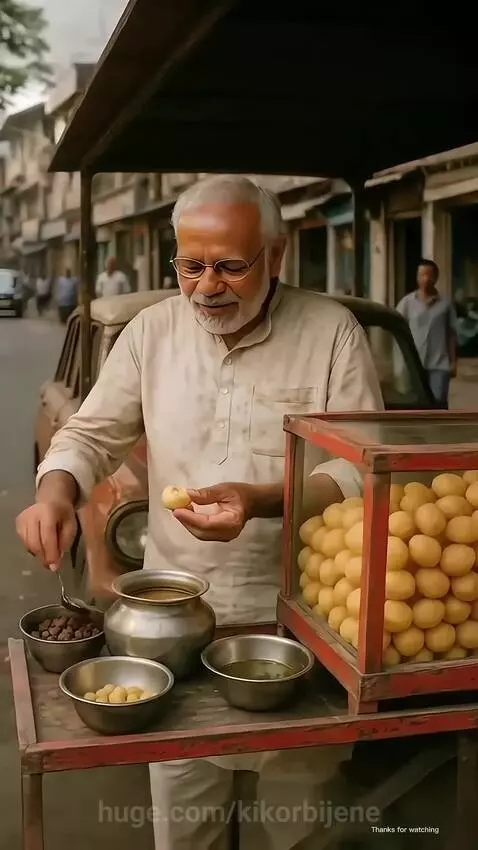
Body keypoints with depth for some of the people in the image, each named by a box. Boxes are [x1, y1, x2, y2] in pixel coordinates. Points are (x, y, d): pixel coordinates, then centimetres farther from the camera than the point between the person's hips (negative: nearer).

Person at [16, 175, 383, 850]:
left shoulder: (332, 332, -8)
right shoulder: (153, 330, 0)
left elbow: (364, 469, -12)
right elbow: (91, 433, 6)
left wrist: (261, 501, -27)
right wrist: (56, 491, -15)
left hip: (296, 614, -2)